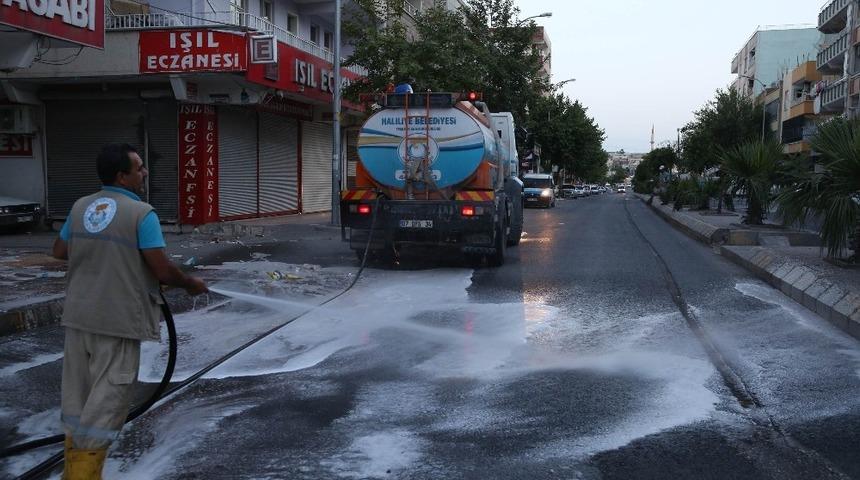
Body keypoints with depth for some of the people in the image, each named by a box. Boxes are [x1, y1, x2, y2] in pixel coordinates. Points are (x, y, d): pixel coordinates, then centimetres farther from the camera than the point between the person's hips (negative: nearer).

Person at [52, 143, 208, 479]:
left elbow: (59, 251, 17)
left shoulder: (80, 207, 7)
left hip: (78, 316, 7)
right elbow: (162, 270, -15)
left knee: (77, 397, 17)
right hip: (119, 321, -7)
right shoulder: (141, 213, -14)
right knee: (106, 401, 2)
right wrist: (191, 284, 3)